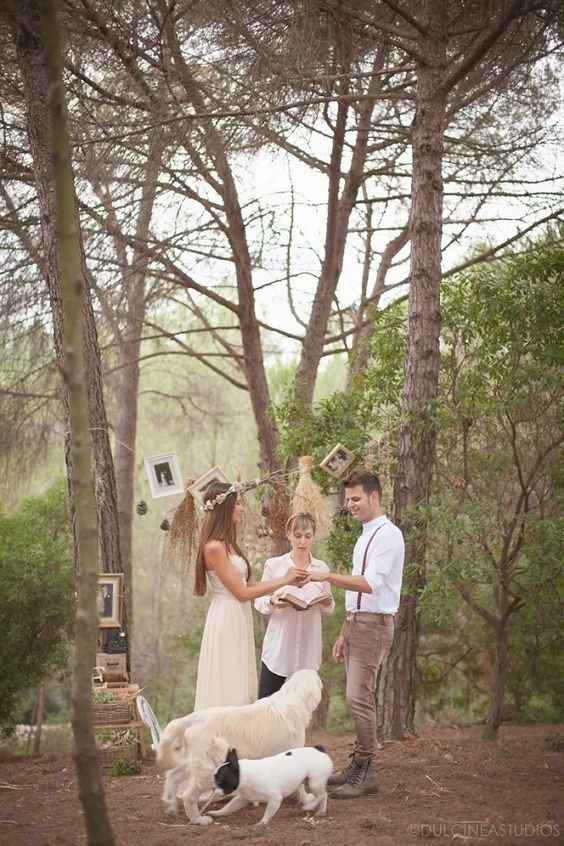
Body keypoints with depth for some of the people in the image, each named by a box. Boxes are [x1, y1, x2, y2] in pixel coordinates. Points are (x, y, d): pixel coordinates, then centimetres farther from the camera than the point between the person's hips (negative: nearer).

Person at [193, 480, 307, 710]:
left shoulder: (226, 544, 12)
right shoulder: (214, 547, -17)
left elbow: (245, 586, 12)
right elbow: (242, 593, -15)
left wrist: (286, 581, 8)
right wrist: (283, 580, -9)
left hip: (238, 622, 9)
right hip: (226, 620, -9)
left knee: (238, 690, 11)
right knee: (227, 691, -5)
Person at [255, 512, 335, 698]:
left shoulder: (321, 568, 6)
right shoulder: (273, 565, 1)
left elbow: (329, 609, 11)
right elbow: (259, 602, 2)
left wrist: (326, 602, -12)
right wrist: (273, 603, -20)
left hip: (308, 647, 2)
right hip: (279, 646, -2)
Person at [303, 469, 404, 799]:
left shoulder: (387, 535, -12)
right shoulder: (365, 537, 19)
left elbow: (370, 584, -25)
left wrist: (327, 576, -28)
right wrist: (344, 634, 21)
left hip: (374, 624, -10)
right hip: (358, 623, 10)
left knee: (359, 697, -12)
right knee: (364, 698, 12)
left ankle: (365, 774, -8)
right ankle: (359, 766, 17)